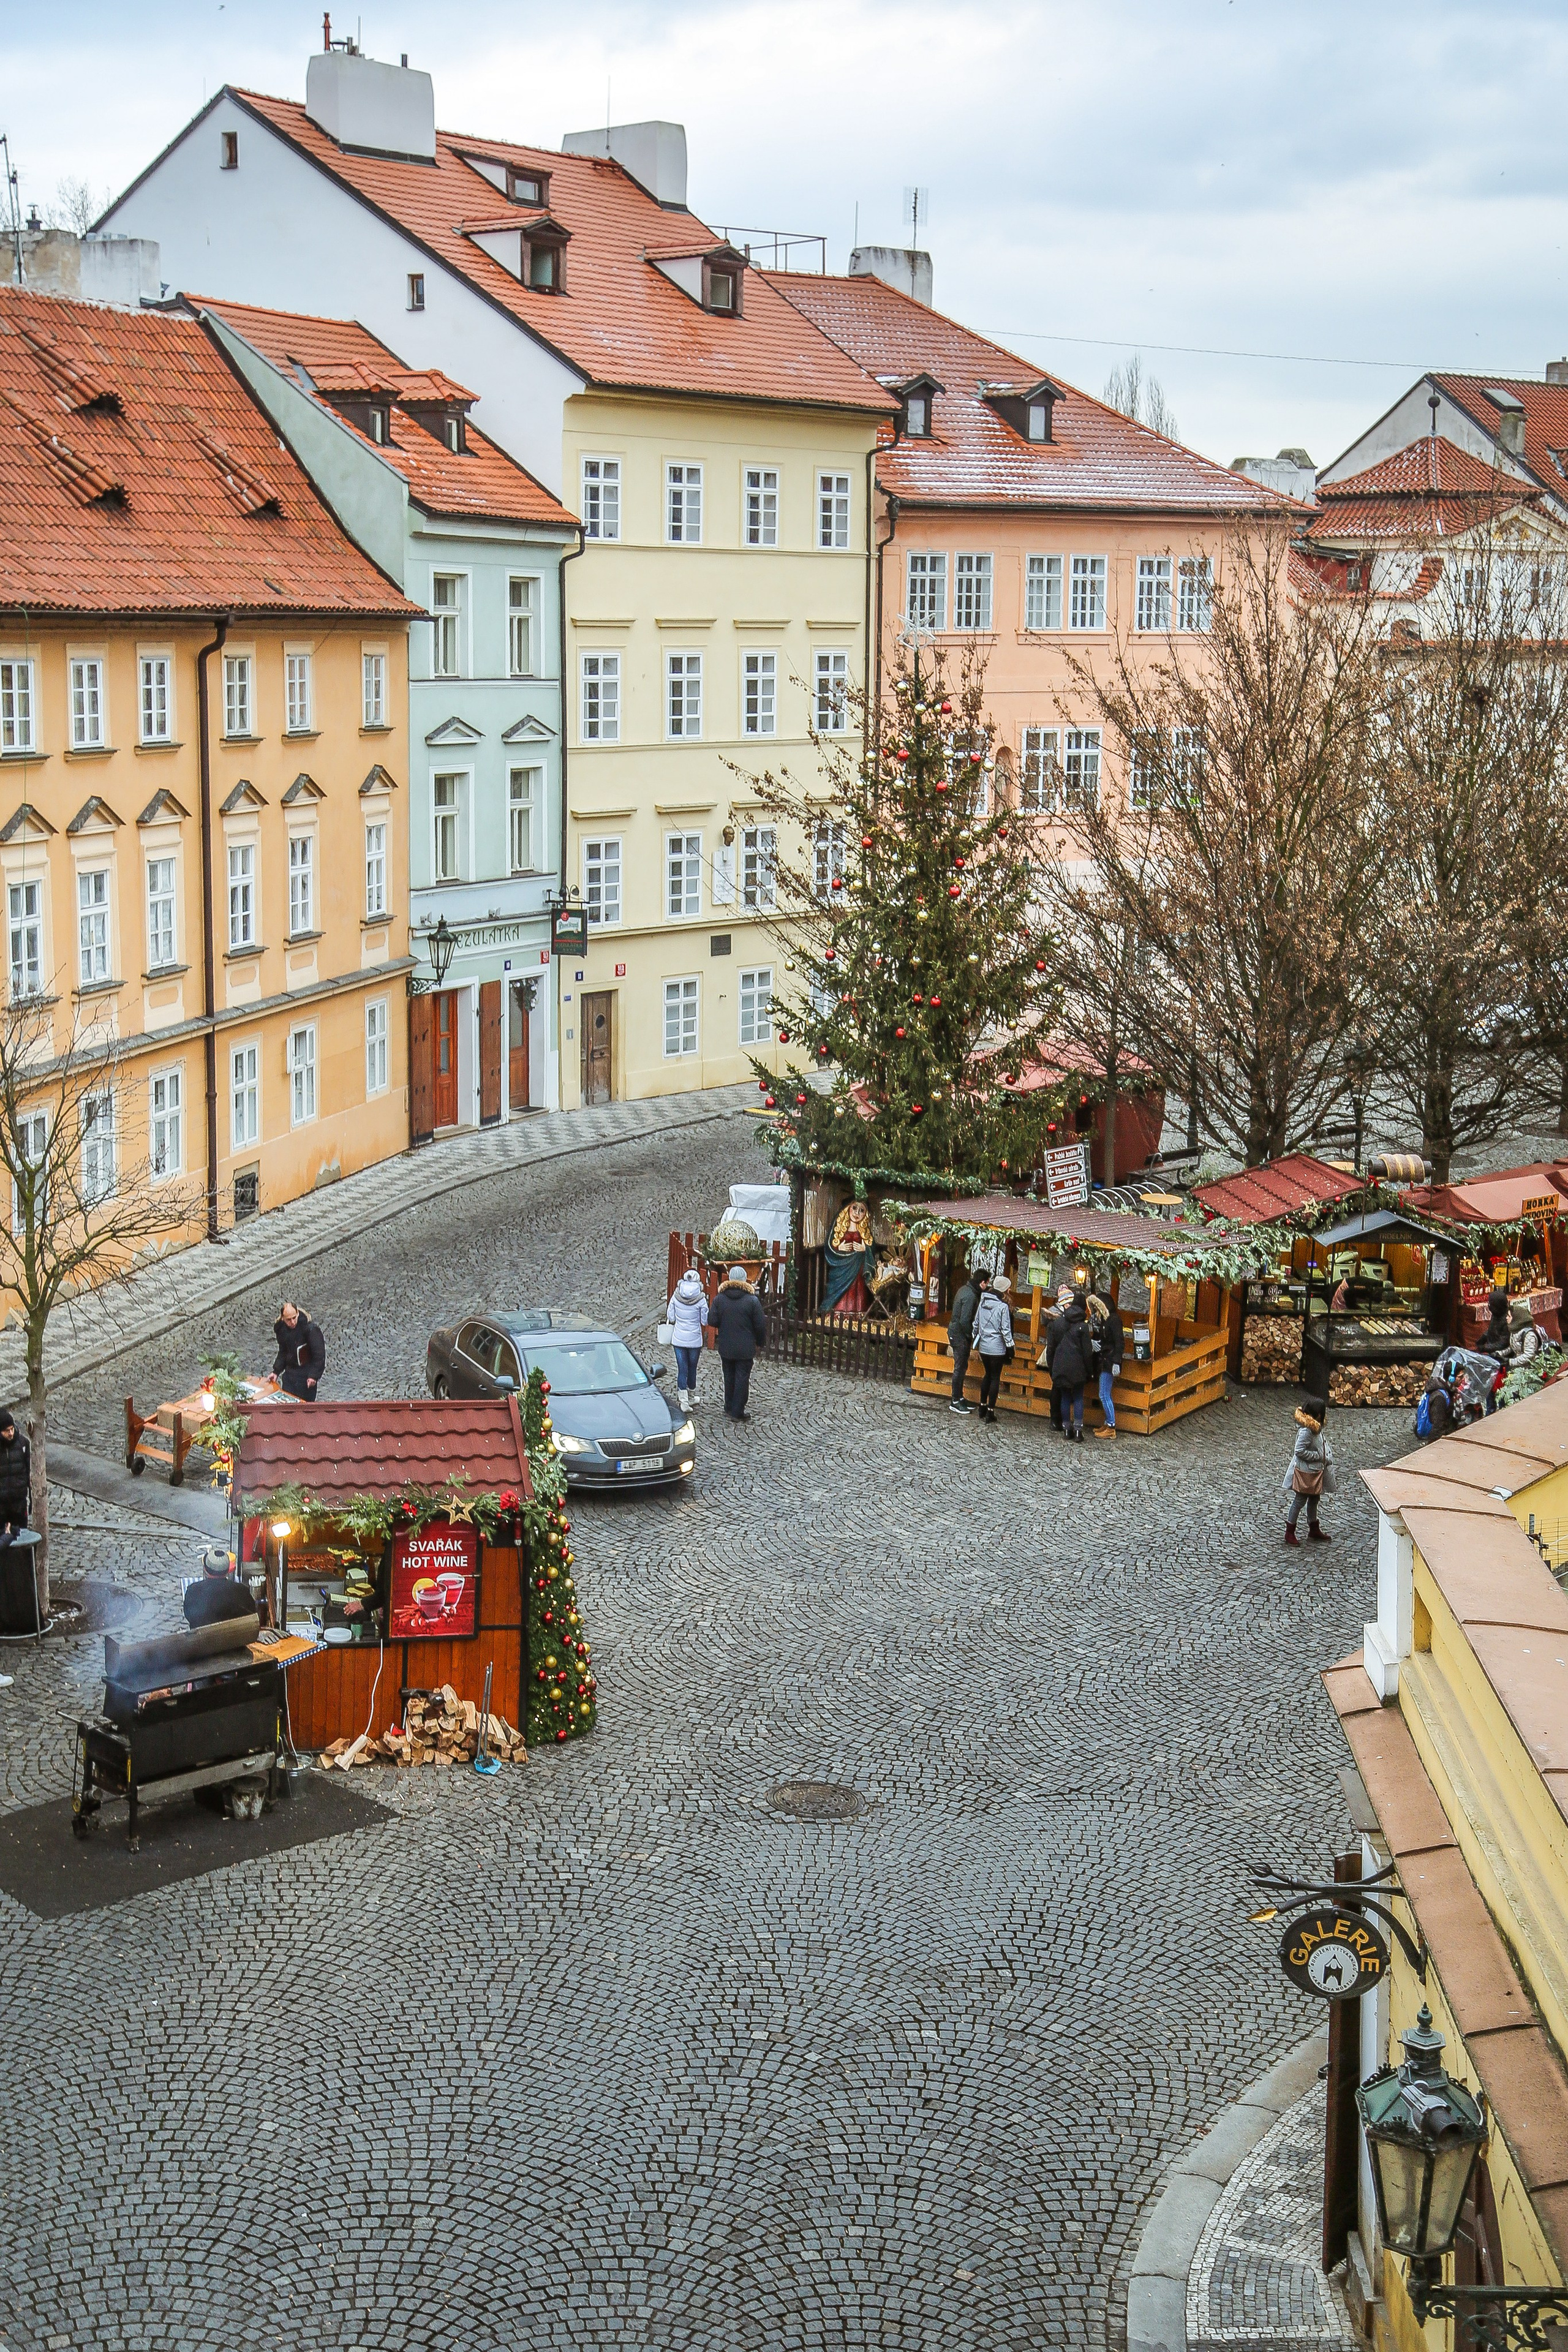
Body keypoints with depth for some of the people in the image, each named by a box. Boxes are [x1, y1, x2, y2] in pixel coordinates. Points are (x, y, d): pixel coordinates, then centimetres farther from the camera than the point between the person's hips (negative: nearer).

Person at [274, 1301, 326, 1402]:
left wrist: (314, 1376, -22)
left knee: (305, 1404, -6)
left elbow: (319, 1355, -17)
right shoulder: (281, 1328, 1)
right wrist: (276, 1371, 7)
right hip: (290, 1373, 6)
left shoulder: (310, 1328, -18)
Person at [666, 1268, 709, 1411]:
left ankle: (684, 1401, -5)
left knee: (681, 1369, 3)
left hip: (679, 1339, 1)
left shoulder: (676, 1296, -7)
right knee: (692, 1368, 15)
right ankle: (691, 1397, 30)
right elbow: (705, 1321, -6)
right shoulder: (700, 1299, -13)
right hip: (695, 1340, -1)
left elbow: (670, 1316, 0)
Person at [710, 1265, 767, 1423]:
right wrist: (761, 1343, 7)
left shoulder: (720, 1299, -5)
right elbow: (760, 1325, -8)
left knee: (729, 1377, 15)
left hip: (726, 1348, 3)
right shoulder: (752, 1300, -12)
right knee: (742, 1378, 3)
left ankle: (729, 1409, 23)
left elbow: (712, 1321, -3)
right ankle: (738, 1412, 4)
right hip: (745, 1349, -3)